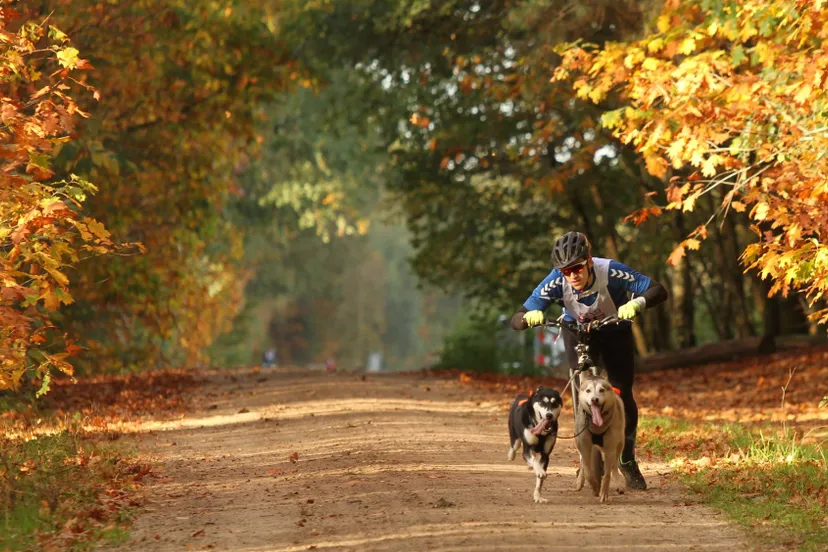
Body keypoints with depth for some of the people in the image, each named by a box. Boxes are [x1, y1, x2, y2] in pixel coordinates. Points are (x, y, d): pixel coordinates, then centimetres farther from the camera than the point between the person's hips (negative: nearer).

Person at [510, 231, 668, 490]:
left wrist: (636, 303, -54)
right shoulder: (556, 282, -32)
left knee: (623, 395, -3)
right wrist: (530, 316, -54)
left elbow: (659, 291, -35)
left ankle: (628, 461, 16)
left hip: (615, 330, 0)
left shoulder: (611, 272, -36)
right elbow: (517, 320, -31)